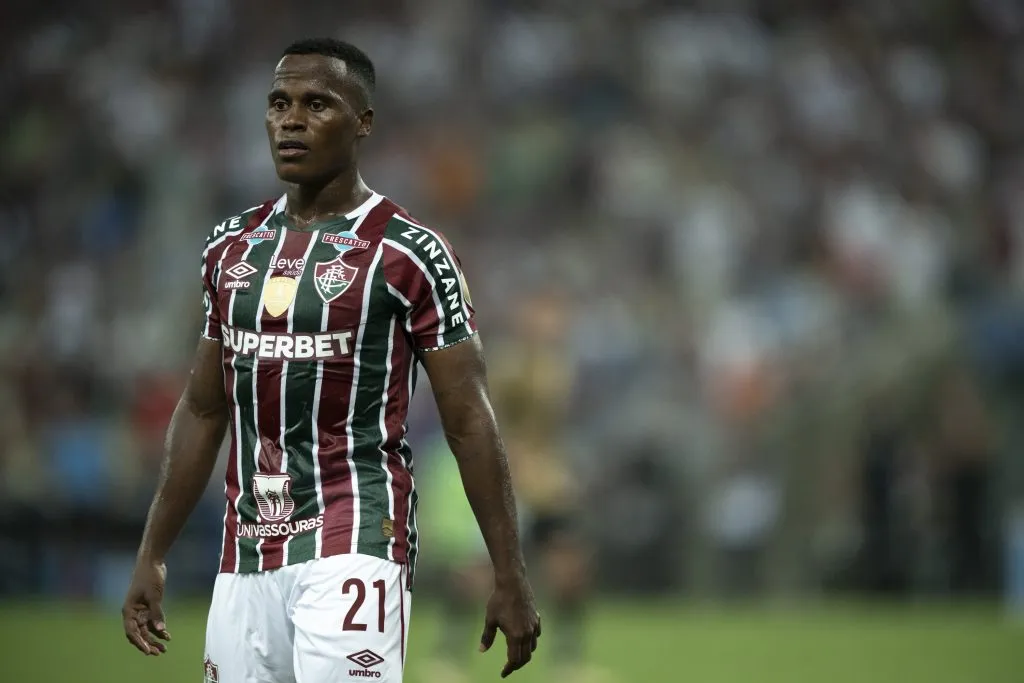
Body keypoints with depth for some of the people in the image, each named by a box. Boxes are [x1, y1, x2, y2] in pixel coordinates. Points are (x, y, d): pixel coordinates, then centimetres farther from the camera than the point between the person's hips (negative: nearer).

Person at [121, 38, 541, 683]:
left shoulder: (408, 253, -5)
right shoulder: (232, 247, 13)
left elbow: (469, 420, -5)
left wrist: (510, 577, -7)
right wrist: (153, 555, 17)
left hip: (355, 544, -6)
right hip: (246, 556, 6)